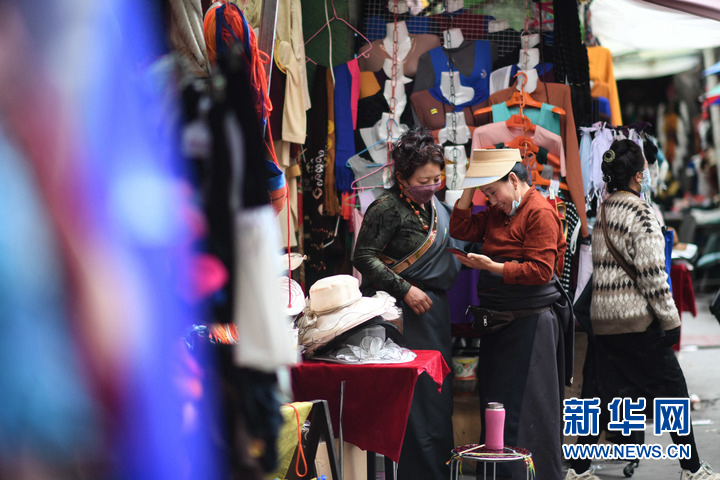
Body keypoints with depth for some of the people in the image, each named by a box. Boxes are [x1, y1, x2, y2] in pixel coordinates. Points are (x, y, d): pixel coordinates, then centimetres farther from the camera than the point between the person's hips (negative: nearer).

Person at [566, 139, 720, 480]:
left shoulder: (603, 211, 10)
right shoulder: (640, 212, -13)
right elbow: (651, 274, -16)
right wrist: (671, 320, -10)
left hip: (602, 320, 7)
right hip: (637, 322, -7)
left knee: (607, 394, 12)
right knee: (672, 390, 4)